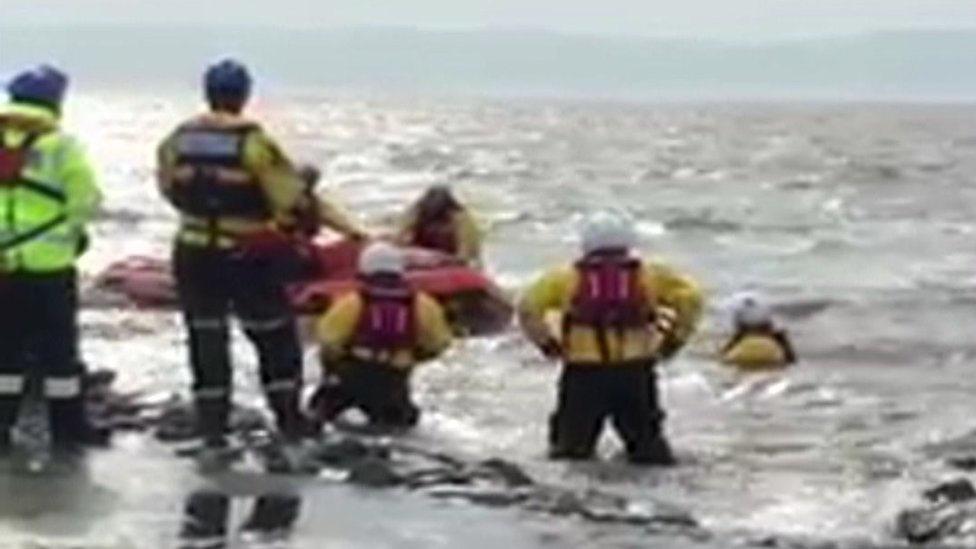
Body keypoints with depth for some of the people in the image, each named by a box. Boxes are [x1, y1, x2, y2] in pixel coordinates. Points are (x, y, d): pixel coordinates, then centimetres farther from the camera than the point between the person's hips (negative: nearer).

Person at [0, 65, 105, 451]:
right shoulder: (61, 146, -8)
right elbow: (86, 203, -8)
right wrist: (71, 226, 11)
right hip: (48, 264, -4)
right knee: (57, 348, 5)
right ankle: (68, 427, 10)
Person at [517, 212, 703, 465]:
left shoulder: (566, 278, 9)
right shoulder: (648, 275, 11)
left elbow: (528, 306, 2)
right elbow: (690, 296, 5)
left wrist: (547, 343, 11)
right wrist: (673, 339, 13)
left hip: (583, 374, 0)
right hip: (634, 372, 0)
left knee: (571, 449, 7)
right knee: (645, 439, 11)